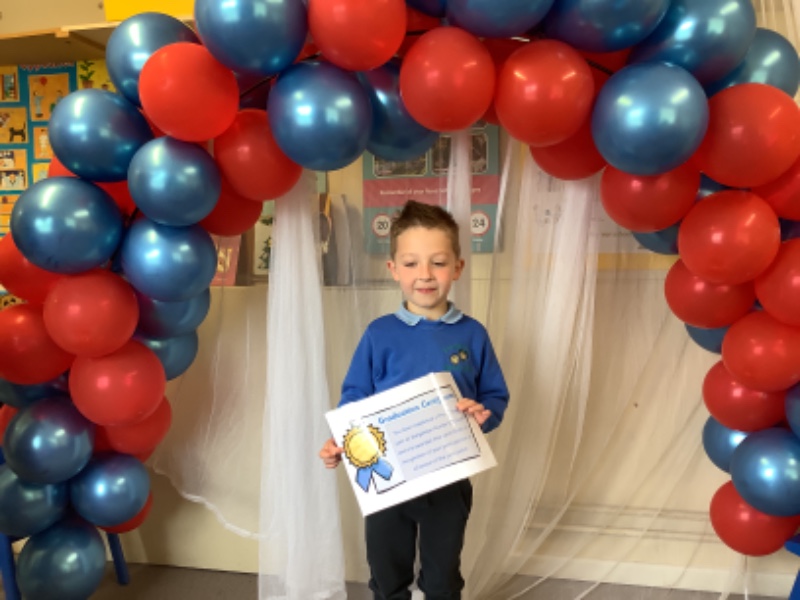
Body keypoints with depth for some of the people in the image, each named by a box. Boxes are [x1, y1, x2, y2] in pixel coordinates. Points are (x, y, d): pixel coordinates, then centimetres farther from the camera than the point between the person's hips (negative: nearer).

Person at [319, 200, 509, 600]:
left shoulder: (472, 335, -7)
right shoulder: (379, 334, -9)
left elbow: (496, 397, -1)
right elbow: (354, 398, -5)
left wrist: (485, 413, -22)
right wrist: (340, 442, -21)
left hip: (450, 480, 1)